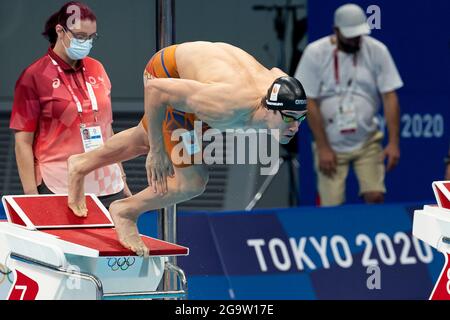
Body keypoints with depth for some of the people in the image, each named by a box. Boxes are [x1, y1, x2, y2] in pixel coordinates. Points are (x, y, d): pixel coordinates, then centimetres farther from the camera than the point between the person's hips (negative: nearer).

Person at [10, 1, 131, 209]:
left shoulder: (96, 70, 12)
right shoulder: (34, 76, -3)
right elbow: (23, 142, -5)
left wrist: (122, 180, 17)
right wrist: (31, 195, -11)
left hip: (108, 188, 5)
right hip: (58, 191, -5)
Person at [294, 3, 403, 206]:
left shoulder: (376, 50, -5)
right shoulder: (315, 53, -9)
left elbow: (389, 96, -5)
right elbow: (310, 102, -8)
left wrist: (393, 142, -12)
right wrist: (323, 148, -10)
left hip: (367, 143, 1)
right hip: (331, 145, -1)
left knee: (375, 196, -11)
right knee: (331, 206, -6)